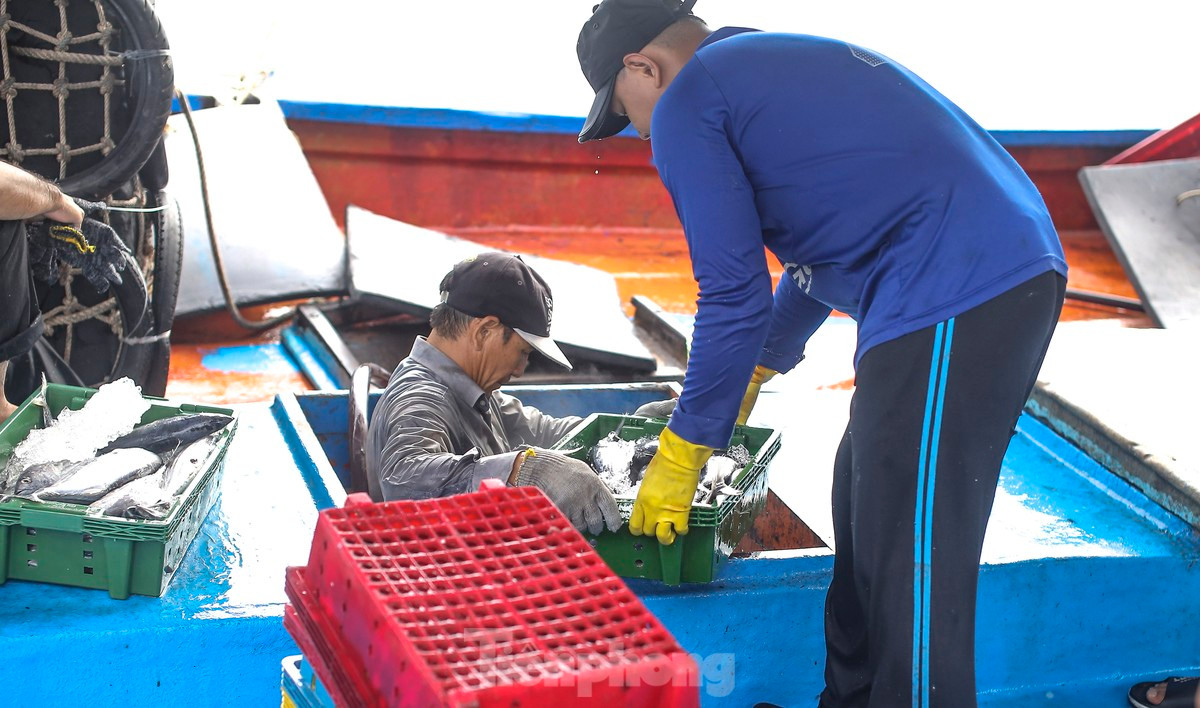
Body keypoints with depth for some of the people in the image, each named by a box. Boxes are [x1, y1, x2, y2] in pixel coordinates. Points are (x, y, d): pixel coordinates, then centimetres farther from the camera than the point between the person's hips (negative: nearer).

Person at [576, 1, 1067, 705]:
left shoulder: (687, 103, -2)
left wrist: (679, 460, 4)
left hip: (954, 300, -10)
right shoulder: (783, 61, 26)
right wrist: (753, 373, 44)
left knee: (911, 573, -6)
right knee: (868, 514, 19)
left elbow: (735, 295, -6)